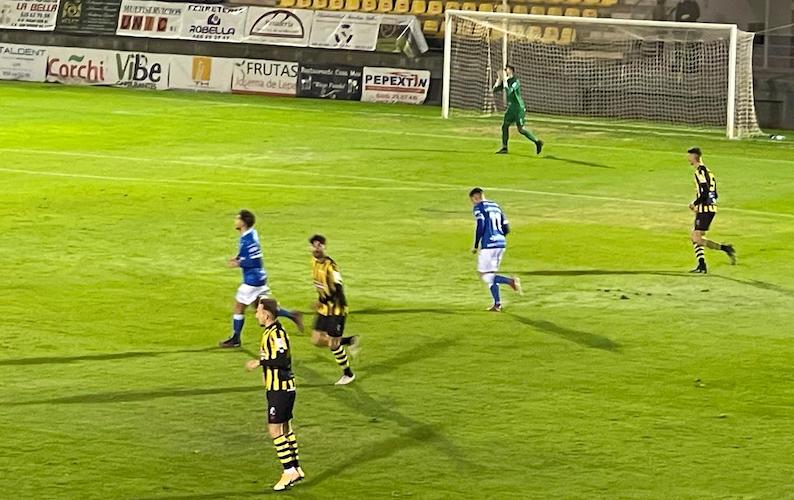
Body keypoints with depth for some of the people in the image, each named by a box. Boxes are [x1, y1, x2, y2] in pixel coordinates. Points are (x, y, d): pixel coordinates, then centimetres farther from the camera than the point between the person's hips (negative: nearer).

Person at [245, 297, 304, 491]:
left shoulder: (276, 333, -19)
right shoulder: (270, 332, 12)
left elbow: (283, 360, -26)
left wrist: (260, 362, -21)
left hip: (280, 389, -10)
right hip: (279, 388, 10)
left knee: (275, 429, -8)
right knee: (285, 428, 15)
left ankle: (289, 472, -5)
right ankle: (296, 469, 23)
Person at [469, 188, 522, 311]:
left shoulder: (479, 207, -3)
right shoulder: (496, 206, 18)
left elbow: (480, 227, -16)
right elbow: (506, 228, 15)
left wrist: (475, 246, -7)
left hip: (488, 245, -8)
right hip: (501, 243, 8)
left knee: (485, 276, -2)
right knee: (491, 275, 15)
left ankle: (510, 281, -21)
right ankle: (497, 304, 10)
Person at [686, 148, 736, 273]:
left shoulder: (700, 172, -13)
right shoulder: (707, 171, 17)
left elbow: (705, 193, -22)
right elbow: (714, 194, 19)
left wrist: (694, 204, -9)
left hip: (705, 209, -10)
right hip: (711, 208, 10)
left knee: (697, 239, -11)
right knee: (695, 237, 12)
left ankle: (725, 248, -14)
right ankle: (702, 266, 10)